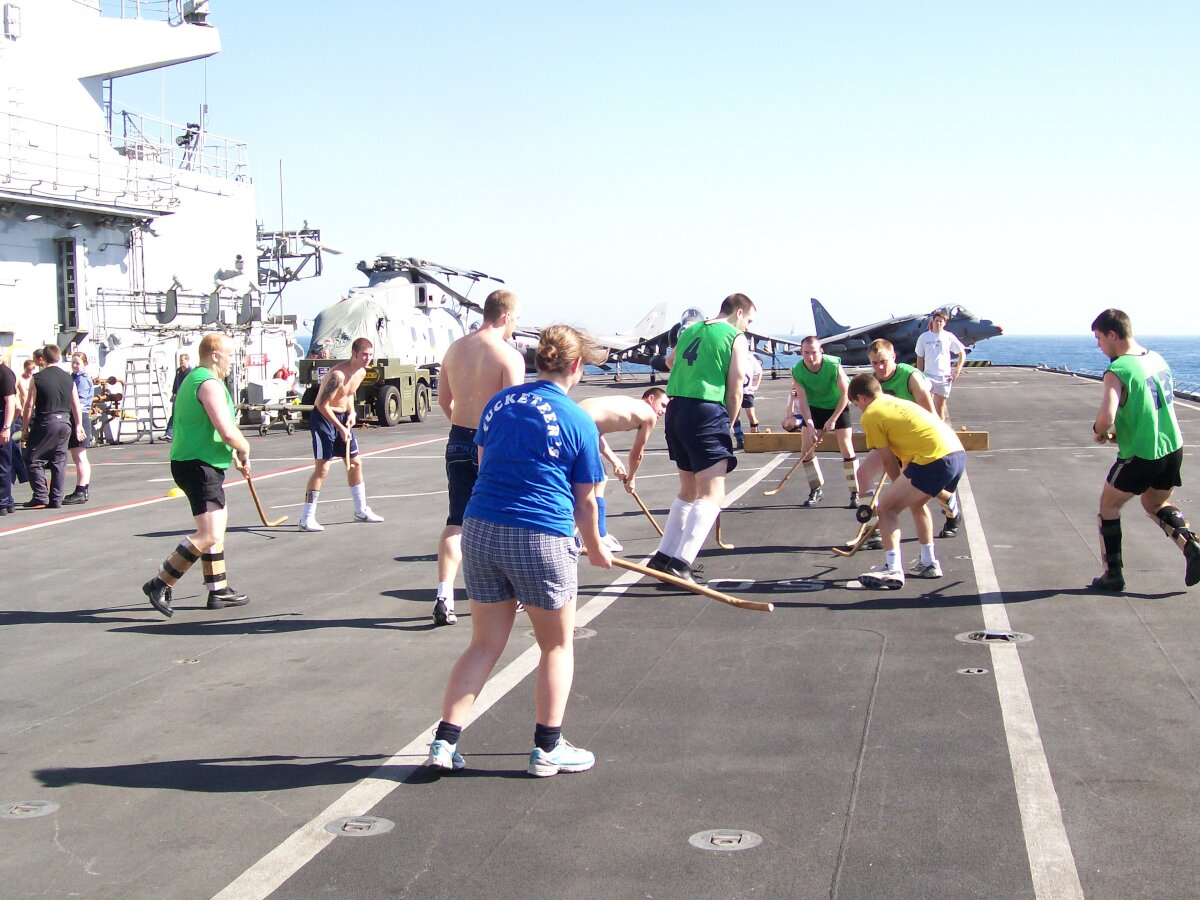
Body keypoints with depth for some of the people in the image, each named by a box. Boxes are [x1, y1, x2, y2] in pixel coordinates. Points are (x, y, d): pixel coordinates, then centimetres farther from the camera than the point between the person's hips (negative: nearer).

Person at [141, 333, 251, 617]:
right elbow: (228, 432, -24)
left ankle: (218, 590, 26)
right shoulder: (209, 384, -15)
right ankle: (160, 584, -11)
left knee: (215, 529, 19)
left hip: (199, 464, 11)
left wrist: (234, 455, 20)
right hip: (198, 466, -11)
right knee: (209, 535, -15)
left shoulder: (194, 379, 18)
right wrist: (244, 452, -5)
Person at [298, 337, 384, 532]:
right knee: (322, 468, -12)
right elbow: (322, 405, -24)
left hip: (342, 417, 9)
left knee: (355, 463, 12)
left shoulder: (361, 372, 2)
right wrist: (340, 428, -23)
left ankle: (361, 510, 26)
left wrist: (351, 412, 2)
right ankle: (306, 518, -9)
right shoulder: (338, 374, -25)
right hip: (323, 417, -9)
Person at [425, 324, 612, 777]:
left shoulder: (499, 402, 9)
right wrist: (595, 549, 19)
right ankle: (547, 748, 19)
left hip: (479, 530, 5)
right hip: (542, 538, -5)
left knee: (485, 643, 16)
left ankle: (444, 741, 12)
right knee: (557, 645, 14)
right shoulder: (579, 422, -4)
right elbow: (585, 501, 3)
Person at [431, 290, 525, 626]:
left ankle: (444, 595, -6)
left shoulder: (454, 348, 6)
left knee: (456, 521, 6)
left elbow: (444, 401, 13)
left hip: (459, 441, 5)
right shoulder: (510, 355, -14)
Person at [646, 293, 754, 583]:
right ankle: (680, 563, -22)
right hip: (706, 412, -7)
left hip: (676, 409, 7)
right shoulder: (737, 338, 0)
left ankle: (664, 555, 24)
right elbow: (735, 390, -5)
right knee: (712, 495, -8)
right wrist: (729, 424, 6)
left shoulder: (691, 330, 18)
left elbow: (670, 361, 37)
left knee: (689, 488, 21)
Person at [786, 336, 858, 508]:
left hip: (838, 406, -3)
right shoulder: (797, 371, -22)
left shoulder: (834, 366, -30)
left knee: (846, 449, -9)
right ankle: (816, 490, 11)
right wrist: (810, 426, -28)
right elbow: (803, 400, -19)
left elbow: (845, 394, -22)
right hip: (814, 407, 3)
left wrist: (832, 420, -23)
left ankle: (855, 493, -1)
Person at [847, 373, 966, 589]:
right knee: (916, 501, 30)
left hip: (934, 459, -9)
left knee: (886, 508, 0)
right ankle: (928, 563, 37)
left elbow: (889, 460, 5)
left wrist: (899, 487, 20)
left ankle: (892, 570, -10)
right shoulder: (898, 402, 27)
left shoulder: (870, 415, 3)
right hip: (958, 453, 9)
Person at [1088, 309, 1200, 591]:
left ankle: (1113, 574, 16)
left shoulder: (1117, 372, -20)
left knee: (1109, 506, 15)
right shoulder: (1156, 359, 5)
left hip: (1140, 456, -7)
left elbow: (1105, 419, -33)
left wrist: (1099, 432, -9)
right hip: (1173, 449, 7)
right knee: (1157, 504, 28)